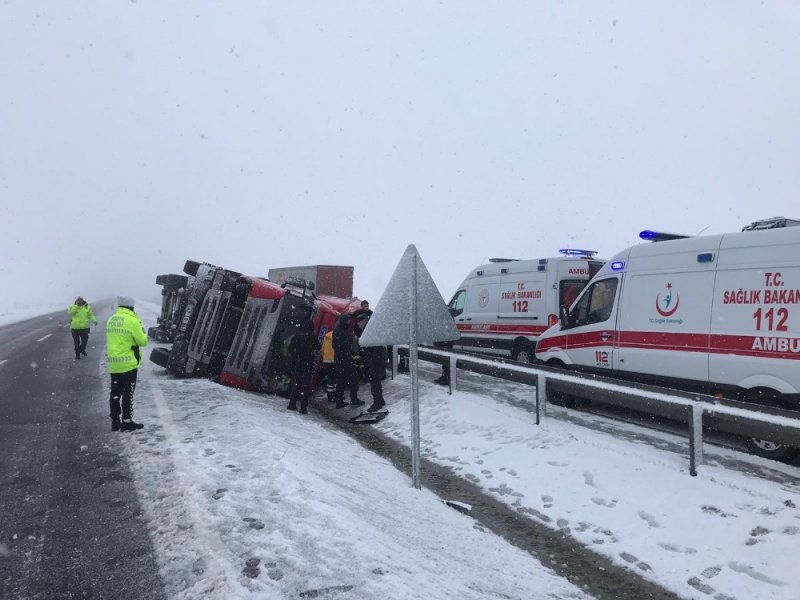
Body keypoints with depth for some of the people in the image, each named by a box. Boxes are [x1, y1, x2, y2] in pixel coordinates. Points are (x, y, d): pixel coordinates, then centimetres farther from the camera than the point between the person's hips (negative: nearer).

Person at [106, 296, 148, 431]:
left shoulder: (110, 320, 9)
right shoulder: (132, 321, -14)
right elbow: (142, 341, -9)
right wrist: (142, 330, 7)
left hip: (113, 363, 6)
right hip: (128, 363, -6)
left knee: (115, 393, 13)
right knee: (127, 393, 1)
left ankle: (115, 421, 18)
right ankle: (127, 421, 3)